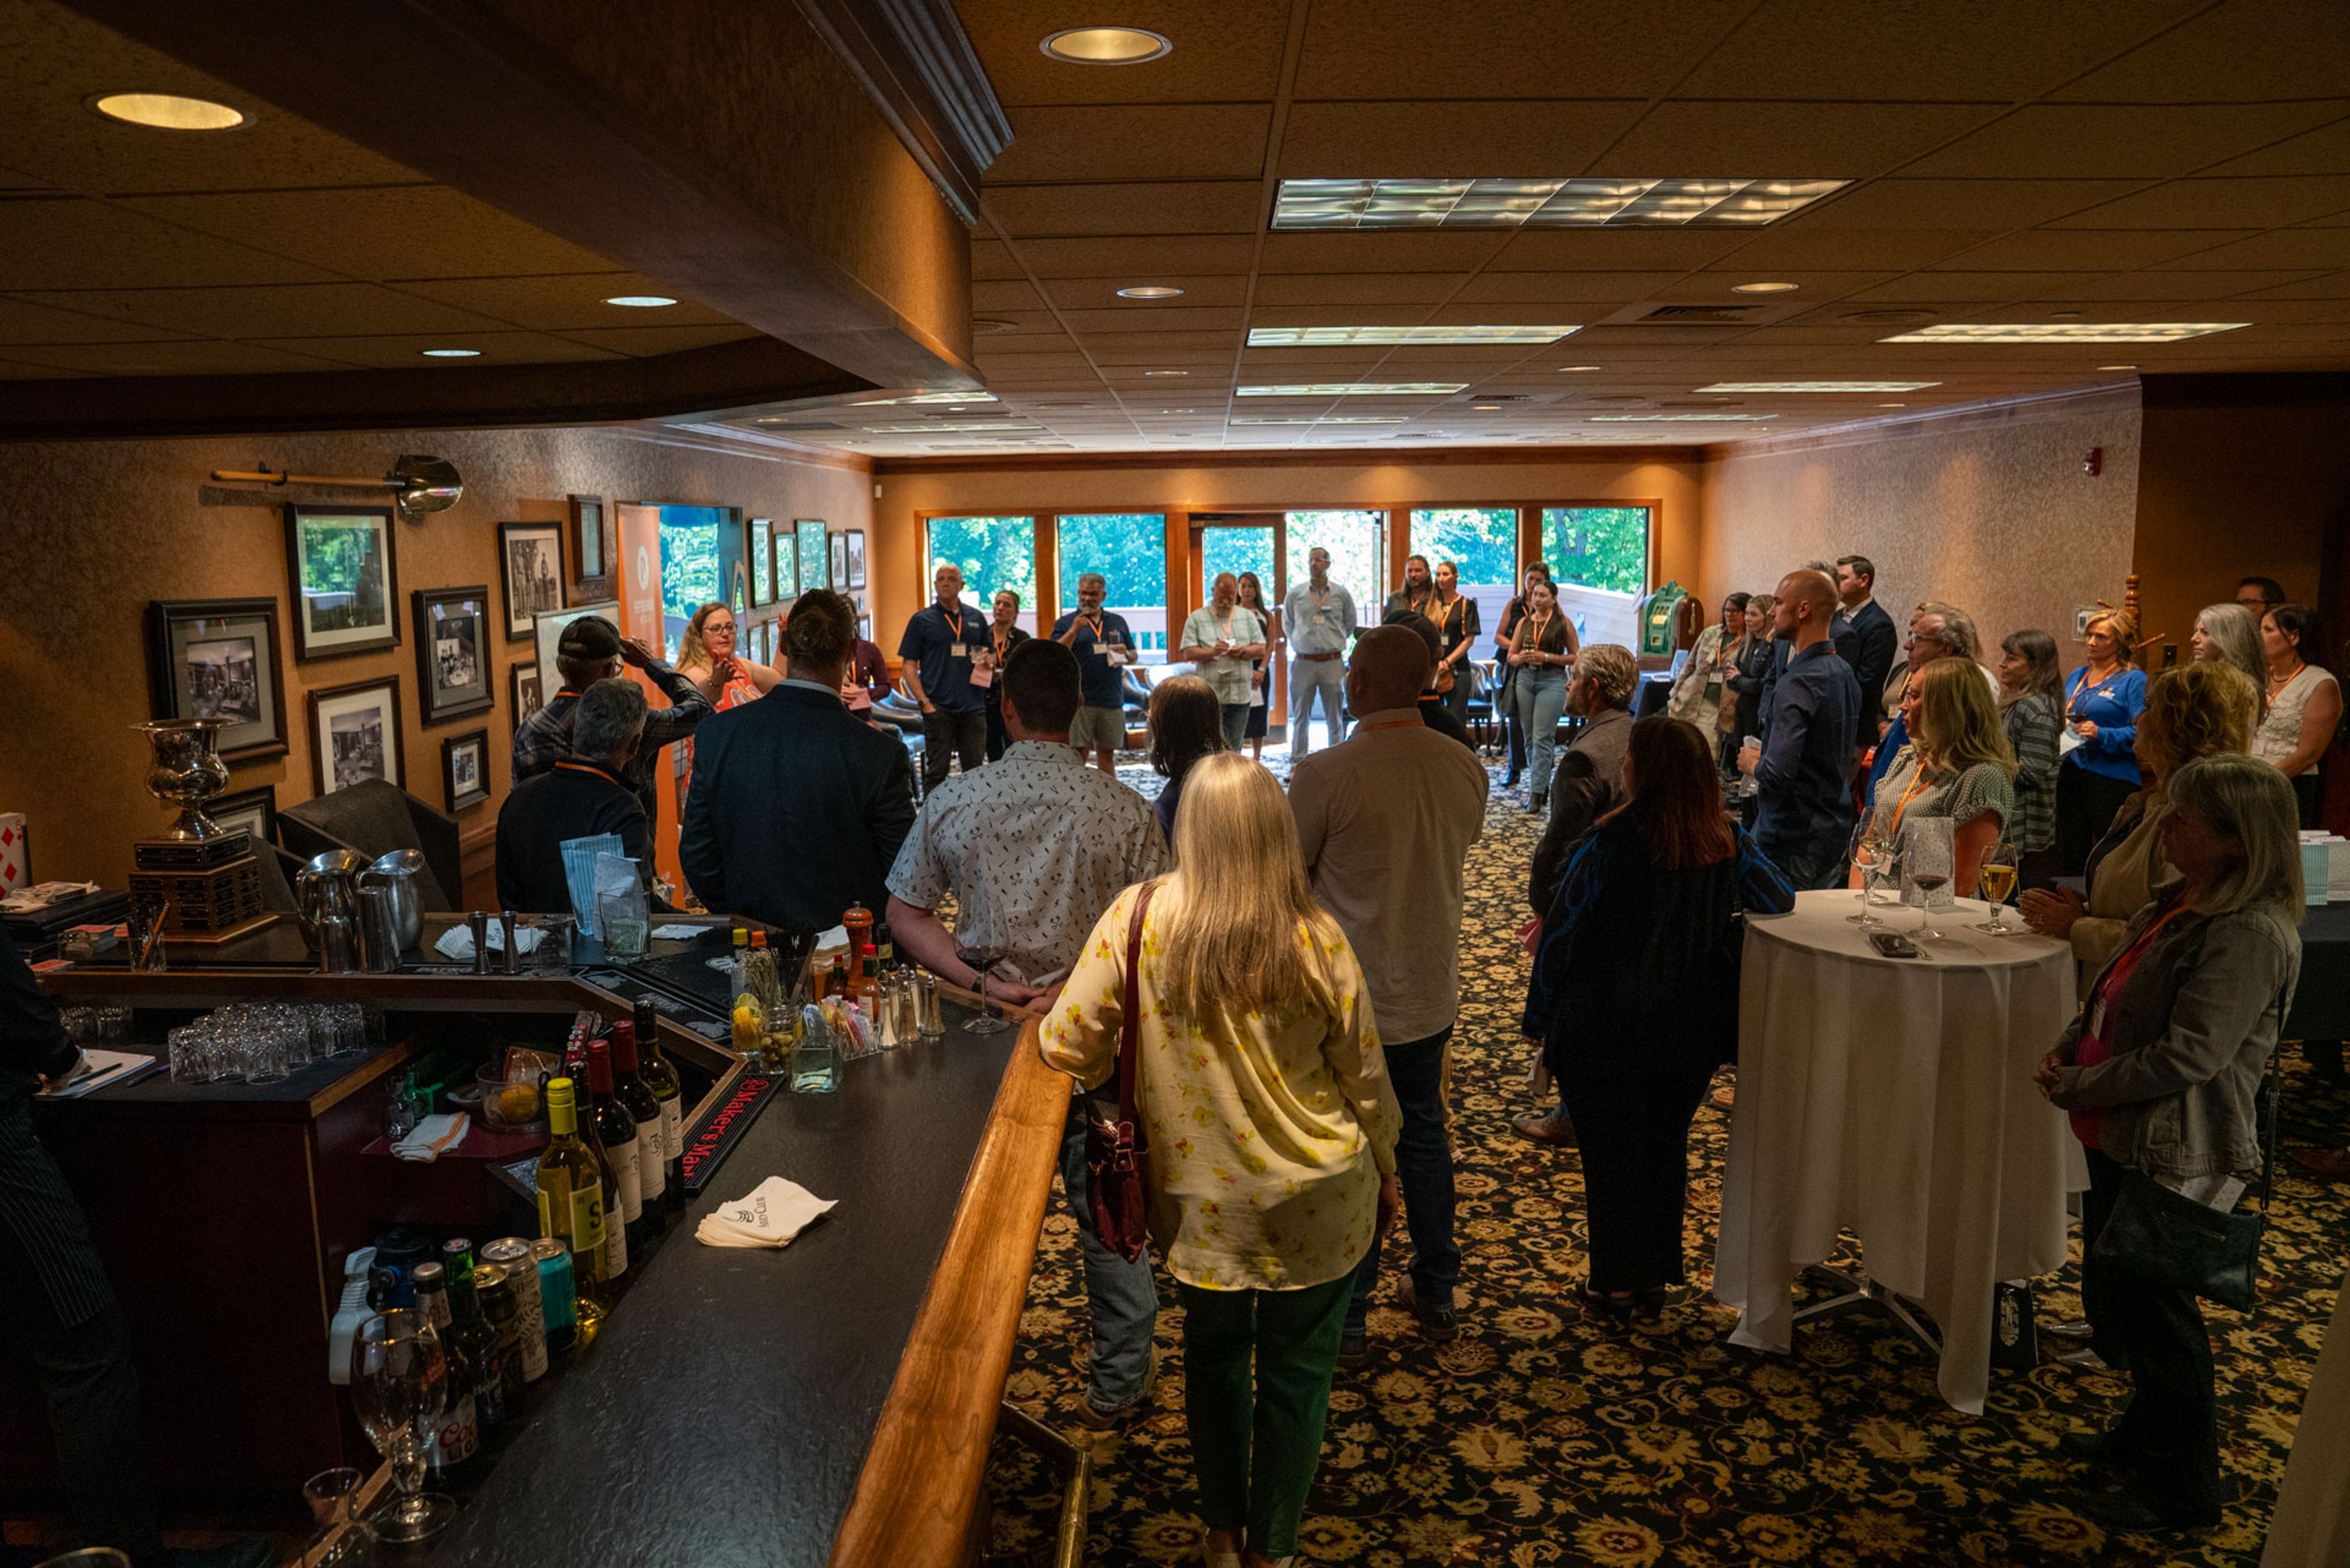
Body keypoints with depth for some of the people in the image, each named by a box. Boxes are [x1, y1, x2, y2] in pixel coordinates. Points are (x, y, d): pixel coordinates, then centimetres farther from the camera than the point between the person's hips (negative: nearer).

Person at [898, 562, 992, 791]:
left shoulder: (976, 618, 12)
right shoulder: (922, 620, 2)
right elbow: (908, 666, 0)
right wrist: (924, 703, -10)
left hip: (973, 708, 3)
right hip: (938, 710, -3)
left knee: (976, 772, 7)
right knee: (936, 772, 0)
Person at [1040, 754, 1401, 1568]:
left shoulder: (1138, 917, -18)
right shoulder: (1316, 938, -17)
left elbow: (1066, 1046, -14)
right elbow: (1365, 1079, -6)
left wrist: (1118, 1072, 9)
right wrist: (1385, 1174, 12)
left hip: (1201, 1203, 1)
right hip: (1316, 1204, -1)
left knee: (1214, 1355, 25)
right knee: (1296, 1374, 19)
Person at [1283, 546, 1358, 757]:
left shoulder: (1341, 594, 3)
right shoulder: (1295, 594, 3)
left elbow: (1350, 624, 16)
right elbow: (1287, 624, 17)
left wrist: (1334, 642, 13)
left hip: (1333, 662, 0)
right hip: (1303, 663, 0)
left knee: (1335, 719, 5)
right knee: (1300, 717, 5)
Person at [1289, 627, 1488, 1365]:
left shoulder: (1323, 774, -23)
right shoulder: (1466, 768, -6)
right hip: (1431, 992, 5)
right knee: (1424, 1136, 22)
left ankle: (1344, 1321, 22)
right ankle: (1436, 1295, 37)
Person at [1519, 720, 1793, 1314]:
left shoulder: (1607, 845, -19)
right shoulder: (1728, 845, -7)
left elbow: (1559, 935, -13)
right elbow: (1781, 900, 9)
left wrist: (1538, 1017, -2)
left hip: (1607, 1034, -4)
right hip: (1691, 1033, 4)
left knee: (1609, 1154, 12)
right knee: (1667, 1148, 20)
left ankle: (1615, 1282, 24)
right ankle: (1657, 1274, 33)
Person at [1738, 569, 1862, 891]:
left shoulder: (1798, 684, -22)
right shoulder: (1844, 672, 9)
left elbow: (1777, 774, -30)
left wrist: (1751, 764, -8)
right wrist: (1766, 755, 16)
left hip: (1793, 846, -9)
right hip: (1835, 837, 9)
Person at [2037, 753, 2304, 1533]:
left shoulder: (2249, 934, -23)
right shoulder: (2186, 904, 7)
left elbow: (2189, 1055, -25)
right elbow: (2116, 996, 16)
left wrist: (2075, 1087, -18)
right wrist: (2067, 1049, -1)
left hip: (2172, 1153, -9)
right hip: (2122, 1139, 10)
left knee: (2152, 1311, 5)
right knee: (2110, 1292, 23)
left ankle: (2180, 1492, 24)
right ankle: (2146, 1434, 44)